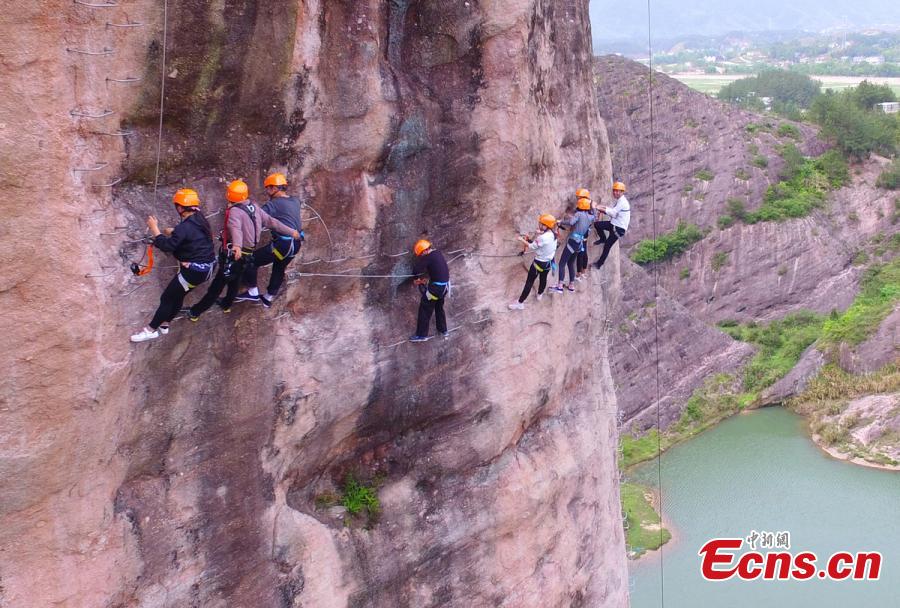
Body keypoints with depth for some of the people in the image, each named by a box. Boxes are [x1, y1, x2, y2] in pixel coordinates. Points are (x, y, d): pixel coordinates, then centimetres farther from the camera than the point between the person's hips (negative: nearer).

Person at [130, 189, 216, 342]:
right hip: (207, 268, 9)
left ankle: (151, 330, 12)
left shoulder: (185, 227, -24)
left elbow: (167, 246, -24)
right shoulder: (199, 220, 4)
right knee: (177, 295, 22)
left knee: (167, 298, 3)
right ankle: (163, 324, 33)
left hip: (193, 271, -9)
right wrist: (173, 232, 16)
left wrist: (154, 229, -15)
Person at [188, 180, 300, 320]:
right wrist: (291, 231, 13)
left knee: (217, 284, -1)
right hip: (248, 254, 7)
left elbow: (236, 229, -41)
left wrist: (237, 245, -59)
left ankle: (195, 312, 6)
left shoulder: (235, 211, -22)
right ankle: (226, 304, 47)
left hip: (233, 254, -7)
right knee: (234, 280, 28)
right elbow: (271, 221, 4)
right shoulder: (254, 208, 0)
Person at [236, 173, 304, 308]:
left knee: (251, 261, 0)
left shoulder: (274, 204, -14)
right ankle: (268, 298, 38)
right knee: (279, 270, 26)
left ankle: (253, 293, 6)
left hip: (283, 244, -9)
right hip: (296, 244, 9)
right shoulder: (295, 201, 8)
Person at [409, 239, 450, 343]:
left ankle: (422, 335, 4)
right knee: (439, 308, 26)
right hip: (445, 285, 9)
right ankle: (443, 331, 36)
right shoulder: (438, 254, 8)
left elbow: (416, 270, -20)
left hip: (436, 287, -9)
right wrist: (427, 280, 16)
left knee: (425, 310, 1)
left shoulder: (428, 257, -17)